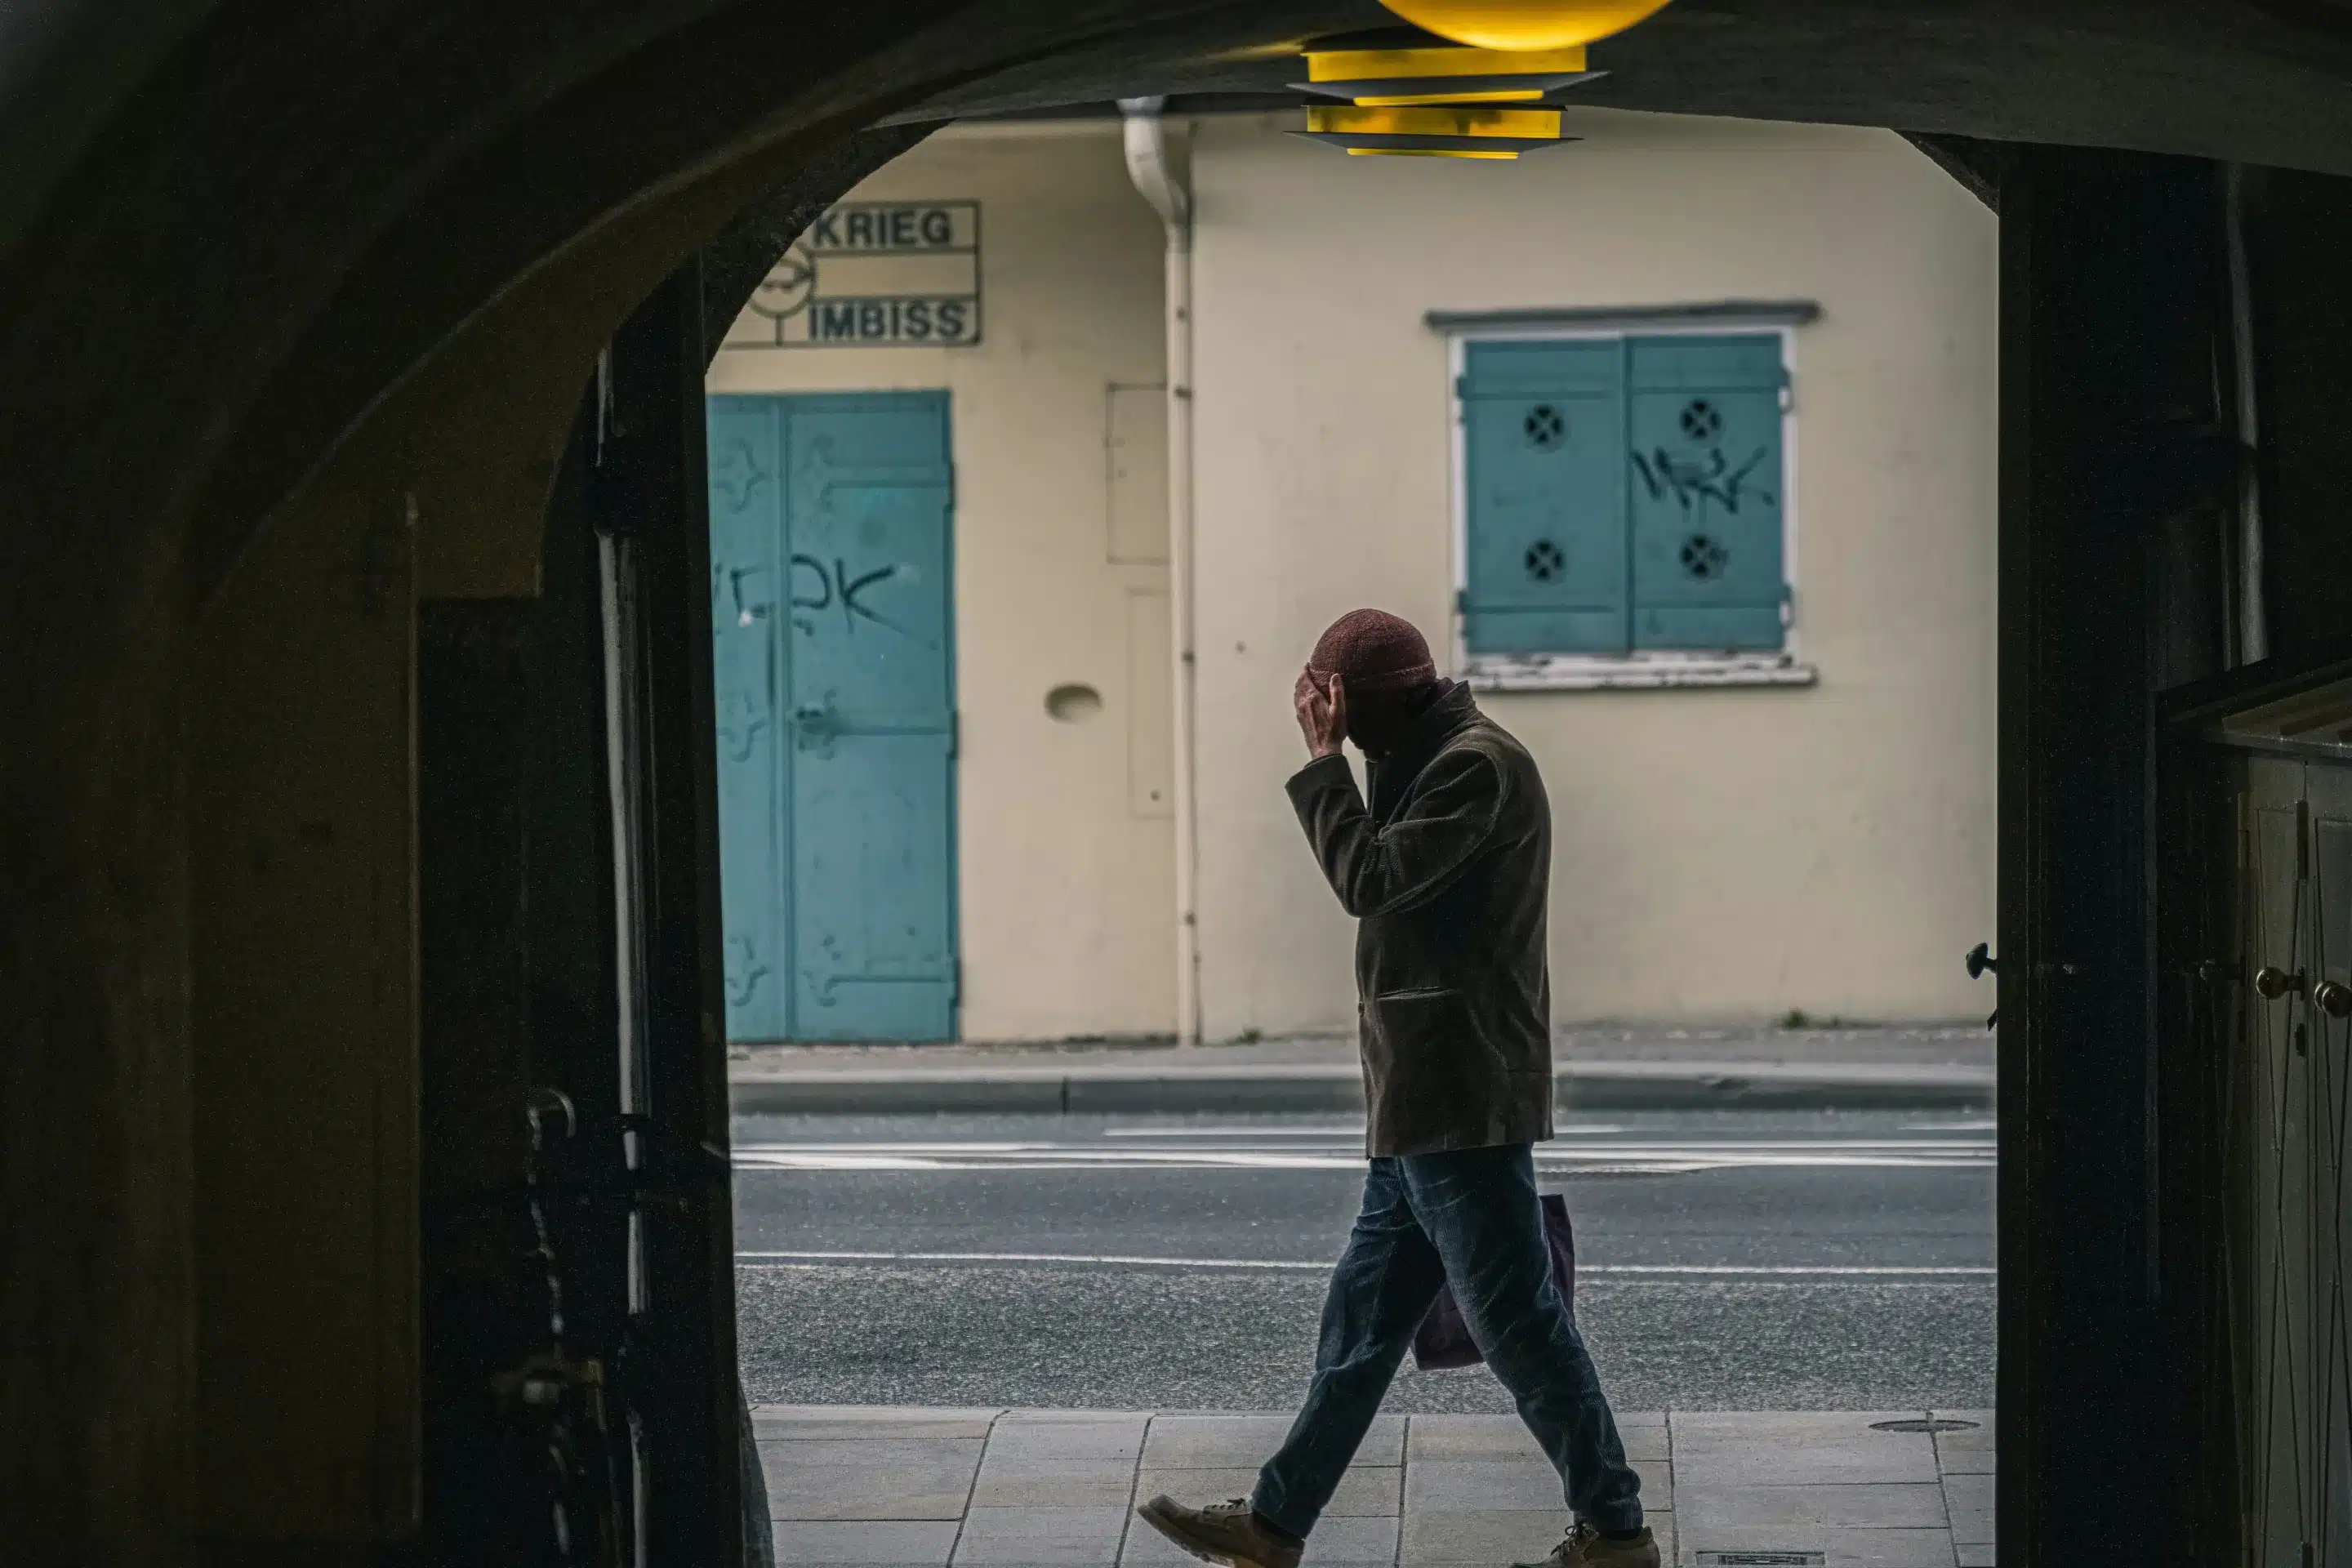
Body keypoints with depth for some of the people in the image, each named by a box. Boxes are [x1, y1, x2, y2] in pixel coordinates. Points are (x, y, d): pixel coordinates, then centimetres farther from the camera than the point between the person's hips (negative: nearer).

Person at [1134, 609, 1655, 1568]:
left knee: (1518, 1324, -4)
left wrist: (1324, 759, -13)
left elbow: (1369, 877, -19)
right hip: (1424, 1109, 10)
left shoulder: (1478, 765, -15)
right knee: (1361, 1320, 14)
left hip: (1462, 1105, -10)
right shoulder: (1441, 761, 17)